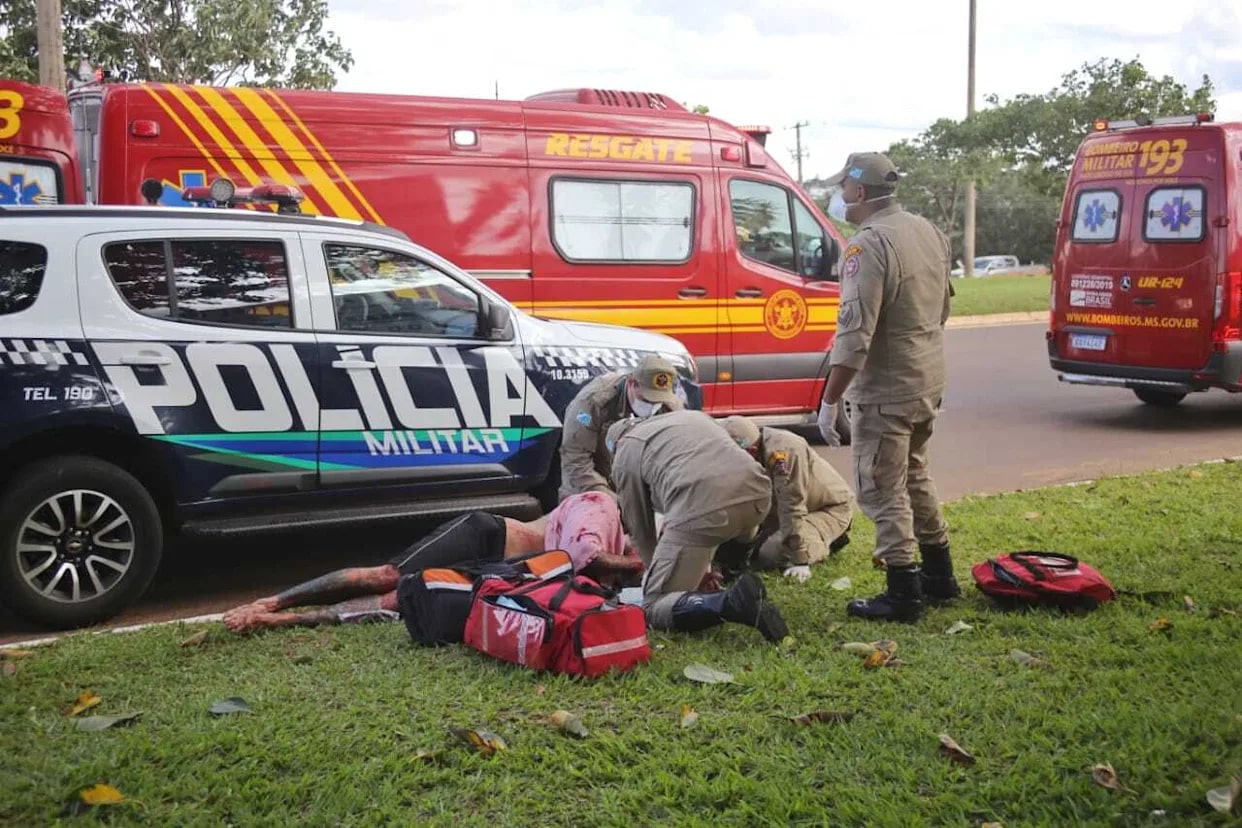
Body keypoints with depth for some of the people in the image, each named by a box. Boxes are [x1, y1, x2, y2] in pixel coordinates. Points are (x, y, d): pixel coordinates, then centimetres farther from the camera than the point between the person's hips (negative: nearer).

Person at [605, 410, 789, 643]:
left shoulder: (624, 454, 21)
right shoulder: (692, 415, 38)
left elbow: (639, 526, 23)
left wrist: (653, 568, 40)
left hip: (701, 507, -6)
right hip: (756, 492, 7)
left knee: (654, 607, 3)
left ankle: (731, 603, -22)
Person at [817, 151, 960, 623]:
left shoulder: (868, 244, -20)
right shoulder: (929, 232, 9)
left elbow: (854, 332, -25)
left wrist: (829, 401, -21)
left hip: (886, 389, -9)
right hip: (929, 382, 9)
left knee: (881, 491, -1)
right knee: (914, 476, 22)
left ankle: (903, 596, 4)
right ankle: (939, 577, 30)